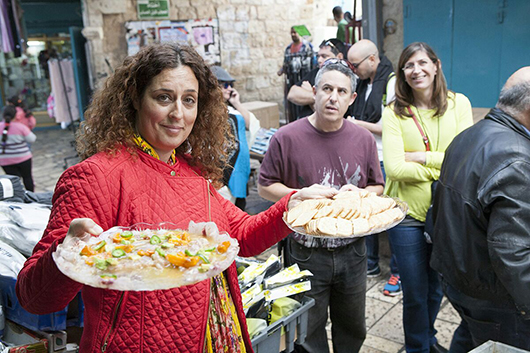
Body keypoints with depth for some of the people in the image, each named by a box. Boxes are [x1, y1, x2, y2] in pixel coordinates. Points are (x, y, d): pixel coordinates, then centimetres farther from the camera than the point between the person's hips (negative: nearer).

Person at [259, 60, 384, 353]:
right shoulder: (287, 137, -10)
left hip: (352, 252, 3)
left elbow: (377, 187, 10)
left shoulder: (363, 139, 0)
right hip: (306, 254, -3)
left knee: (352, 328, 22)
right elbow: (264, 187, -4)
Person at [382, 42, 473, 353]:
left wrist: (421, 157, -16)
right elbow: (395, 168, -19)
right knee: (415, 292, 10)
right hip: (408, 211, -2)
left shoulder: (458, 104, -2)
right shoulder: (394, 112, -8)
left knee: (437, 285, 21)